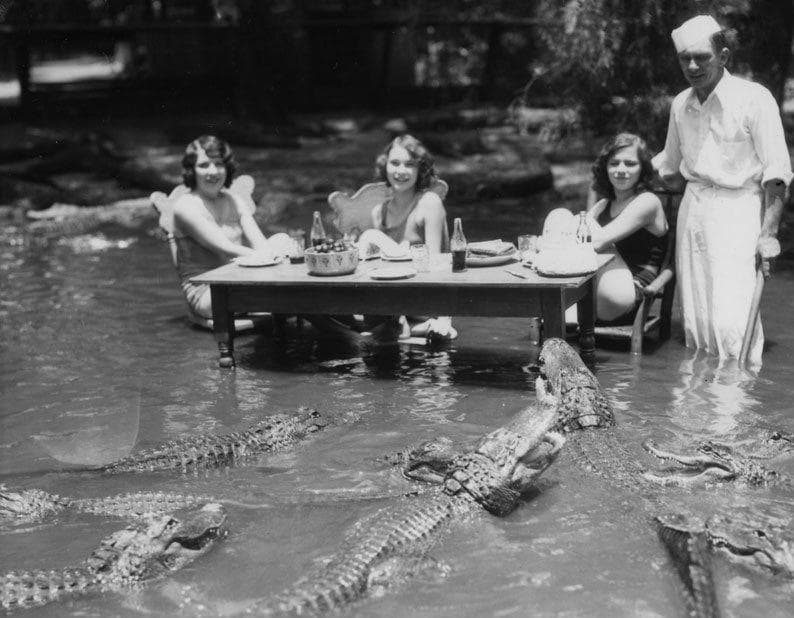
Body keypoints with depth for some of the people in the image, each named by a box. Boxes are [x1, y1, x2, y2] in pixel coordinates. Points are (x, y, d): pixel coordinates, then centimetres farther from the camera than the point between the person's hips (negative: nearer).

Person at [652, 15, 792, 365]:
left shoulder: (754, 99, -8)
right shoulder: (680, 104, 10)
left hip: (737, 210, -6)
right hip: (692, 209, 6)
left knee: (731, 317, -13)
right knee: (694, 316, 6)